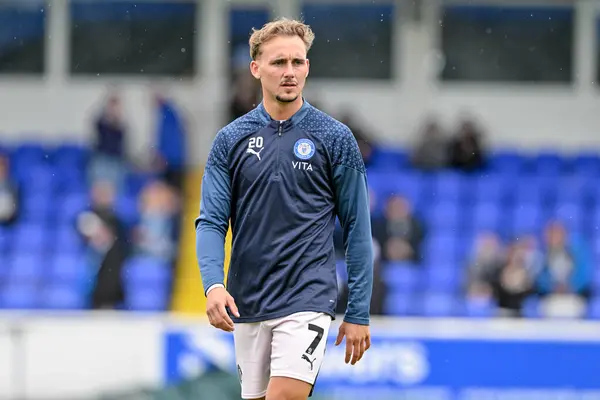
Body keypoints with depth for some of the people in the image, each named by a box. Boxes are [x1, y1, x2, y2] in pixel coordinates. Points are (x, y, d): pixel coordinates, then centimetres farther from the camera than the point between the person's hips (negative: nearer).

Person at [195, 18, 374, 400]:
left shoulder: (335, 138, 0)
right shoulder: (231, 140, 6)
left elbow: (357, 227, 2)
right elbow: (211, 221, 2)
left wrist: (359, 312, -1)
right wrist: (213, 285, -16)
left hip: (308, 300, -4)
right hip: (247, 307, 4)